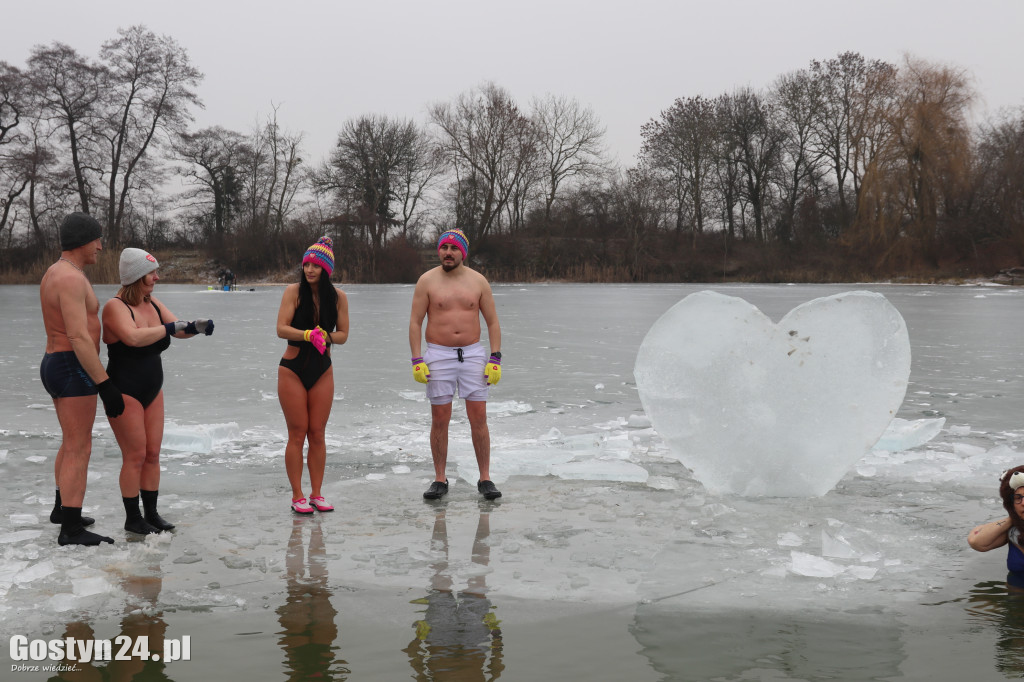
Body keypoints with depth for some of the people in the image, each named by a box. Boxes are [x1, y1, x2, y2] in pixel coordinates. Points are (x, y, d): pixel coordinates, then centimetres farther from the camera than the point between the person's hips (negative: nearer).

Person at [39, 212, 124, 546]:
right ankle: (72, 530, -3)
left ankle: (62, 508, 38)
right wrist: (105, 385, -26)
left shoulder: (55, 275, 14)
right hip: (74, 371, -10)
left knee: (73, 441, 24)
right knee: (79, 450, -6)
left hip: (56, 368, 10)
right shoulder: (71, 279, -20)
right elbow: (79, 338, -26)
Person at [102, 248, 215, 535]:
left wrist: (197, 326, -19)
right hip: (124, 392, -7)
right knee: (135, 456, -4)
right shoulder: (116, 307, -16)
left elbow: (179, 330, 2)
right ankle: (132, 519, 7)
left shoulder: (153, 303, 6)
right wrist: (170, 328, -32)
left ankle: (151, 513, 19)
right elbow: (134, 337, -34)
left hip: (152, 390, 7)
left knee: (153, 454, 9)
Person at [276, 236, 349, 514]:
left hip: (322, 371, 2)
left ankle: (316, 494, 15)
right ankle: (297, 496, 7)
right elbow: (281, 329, -14)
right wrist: (308, 334, -30)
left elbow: (343, 335, 2)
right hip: (293, 369, -2)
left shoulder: (338, 296, -1)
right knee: (297, 434, 0)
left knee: (317, 435, 6)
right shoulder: (294, 291, -8)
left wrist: (325, 336, -19)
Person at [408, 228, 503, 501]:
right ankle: (440, 480, 12)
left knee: (479, 419, -1)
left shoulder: (478, 281, 4)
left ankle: (485, 479, 7)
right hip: (438, 355, -1)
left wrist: (495, 359, -2)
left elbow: (492, 322, 7)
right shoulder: (427, 281, 0)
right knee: (439, 420, 3)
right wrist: (417, 361, -9)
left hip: (473, 354, 1)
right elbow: (415, 322, 0)